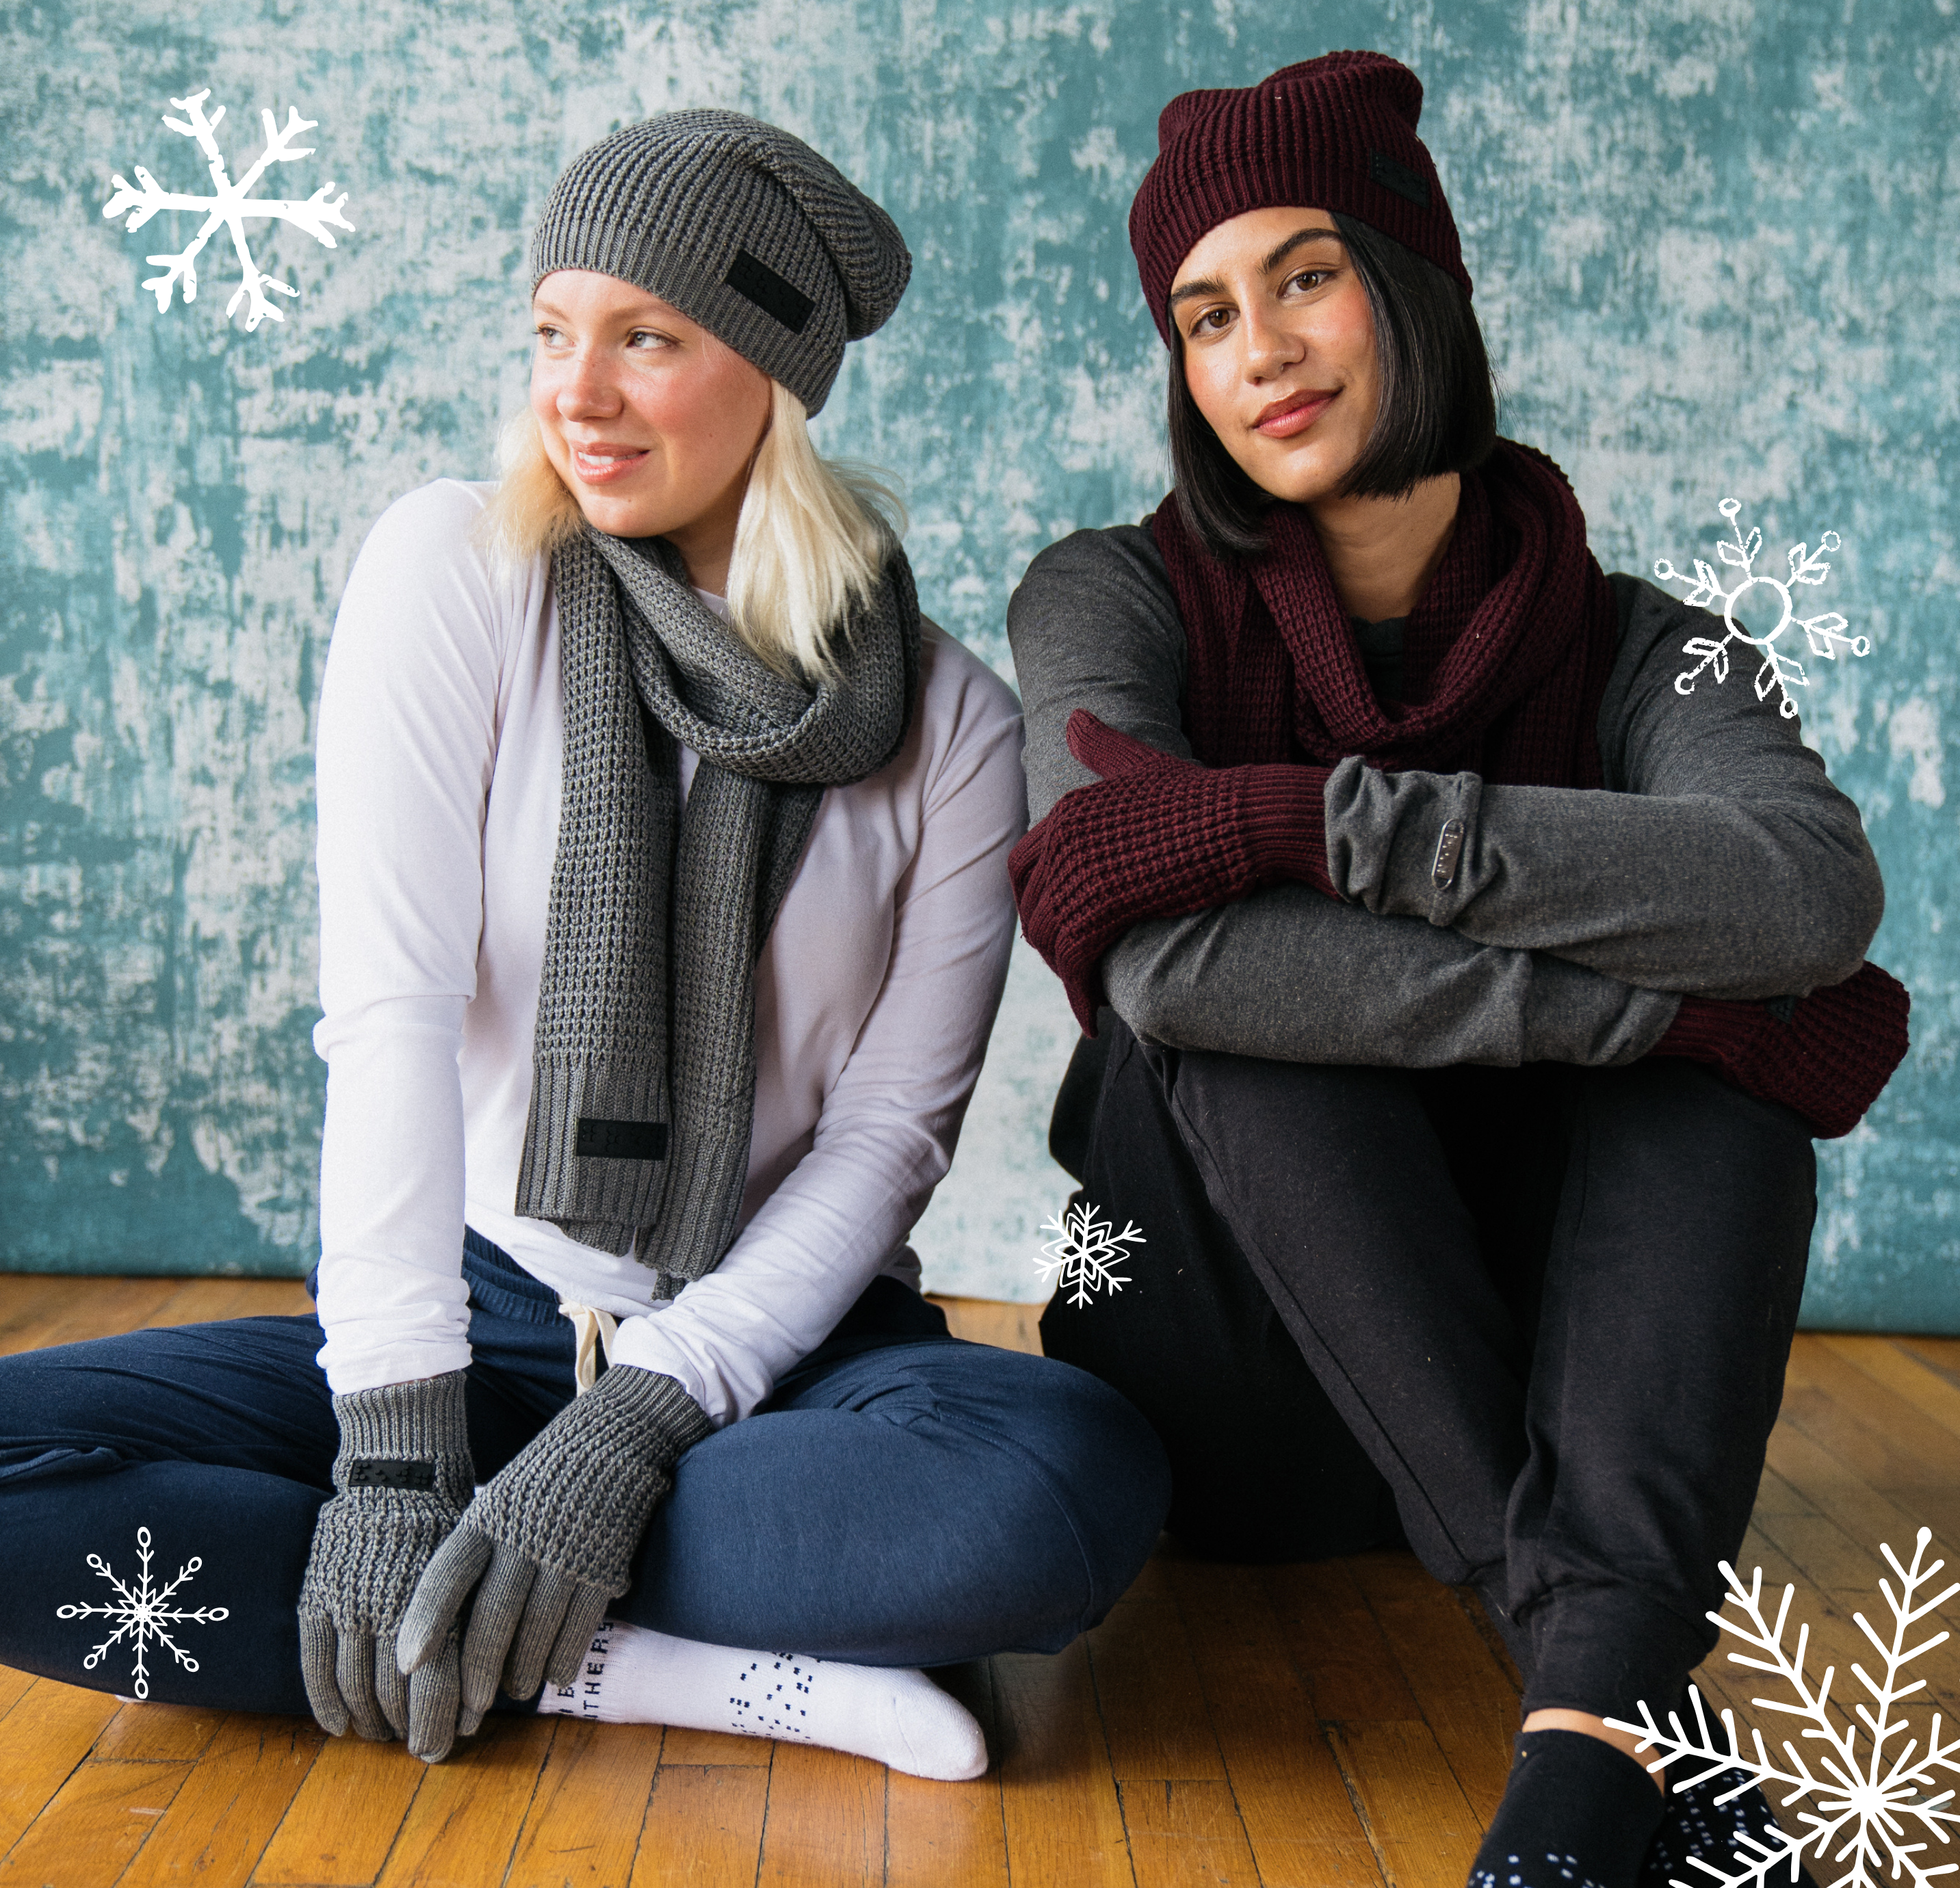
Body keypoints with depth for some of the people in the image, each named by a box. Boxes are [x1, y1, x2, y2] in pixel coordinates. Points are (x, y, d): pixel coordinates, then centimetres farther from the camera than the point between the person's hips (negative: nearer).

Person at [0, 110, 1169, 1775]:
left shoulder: (951, 723, -2)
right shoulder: (456, 568, -4)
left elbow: (891, 1127, -6)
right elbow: (391, 1007, -13)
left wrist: (637, 1428, -19)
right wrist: (394, 1442, -20)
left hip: (772, 1334, 0)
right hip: (482, 1309, 0)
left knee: (1078, 1482, -33)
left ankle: (457, 1624, -19)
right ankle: (651, 1668, -22)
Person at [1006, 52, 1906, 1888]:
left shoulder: (1621, 643, 0)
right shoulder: (1119, 600, -5)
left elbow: (1822, 892, -25)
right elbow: (1165, 963, -27)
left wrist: (1303, 821, -31)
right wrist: (1663, 1005, -27)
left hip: (1525, 1349, 2)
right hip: (1218, 1390, -1)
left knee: (1726, 971, -22)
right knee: (1243, 1000, -28)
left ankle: (1590, 1733, -38)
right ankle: (1618, 1686, -34)